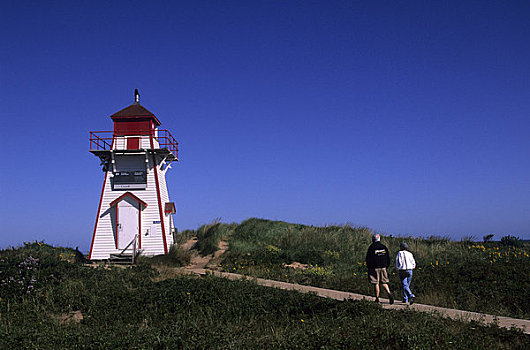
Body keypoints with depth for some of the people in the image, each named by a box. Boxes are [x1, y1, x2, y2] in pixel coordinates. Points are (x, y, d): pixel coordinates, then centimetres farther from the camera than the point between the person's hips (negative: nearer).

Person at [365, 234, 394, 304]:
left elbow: (368, 259, -5)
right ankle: (389, 294, -11)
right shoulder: (384, 247, 6)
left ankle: (377, 298, 5)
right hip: (383, 267, 4)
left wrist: (369, 267, 6)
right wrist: (387, 266, 17)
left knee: (376, 283, 3)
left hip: (375, 268, -4)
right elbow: (388, 257, 9)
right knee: (384, 282, 11)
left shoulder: (371, 247, -7)